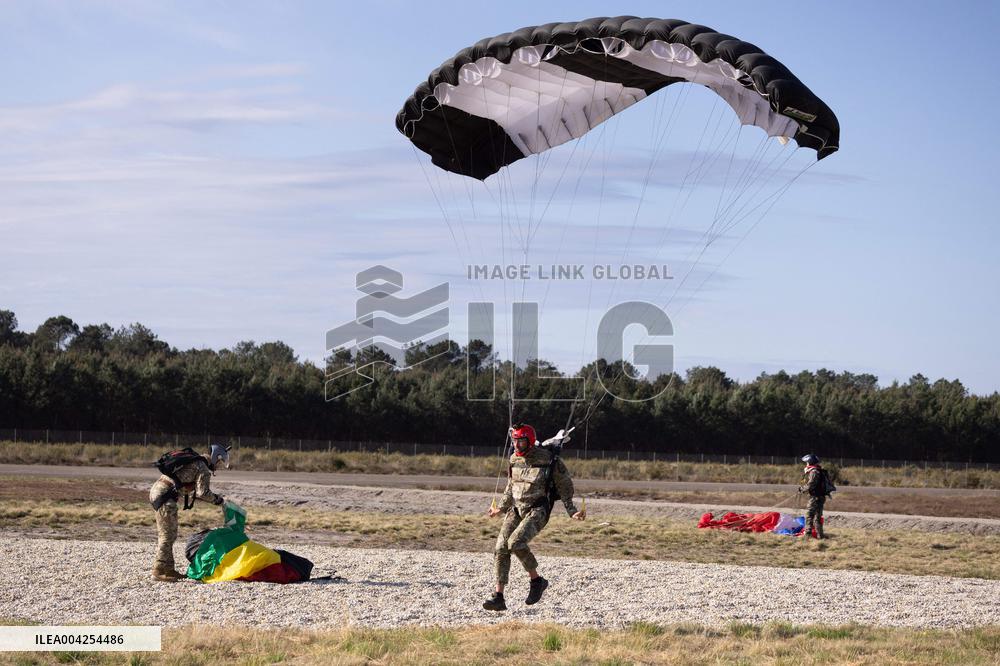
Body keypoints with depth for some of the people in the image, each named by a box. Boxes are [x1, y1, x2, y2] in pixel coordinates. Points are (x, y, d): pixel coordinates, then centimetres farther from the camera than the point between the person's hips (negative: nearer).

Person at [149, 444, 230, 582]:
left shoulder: (192, 460, 21)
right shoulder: (203, 468, -6)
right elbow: (202, 493, -11)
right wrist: (216, 499, 6)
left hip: (156, 490, 10)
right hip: (165, 495, -10)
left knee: (165, 534, 15)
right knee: (168, 535, -7)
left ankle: (167, 569, 21)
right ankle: (159, 571, -7)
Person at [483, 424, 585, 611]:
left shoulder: (549, 459, -11)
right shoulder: (514, 459, 7)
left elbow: (565, 487, -2)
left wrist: (573, 513, -7)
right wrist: (500, 509, 29)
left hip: (538, 511, -6)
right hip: (516, 510, 6)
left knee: (516, 542, -28)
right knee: (500, 548, -7)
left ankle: (536, 580, -7)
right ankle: (498, 598, -3)